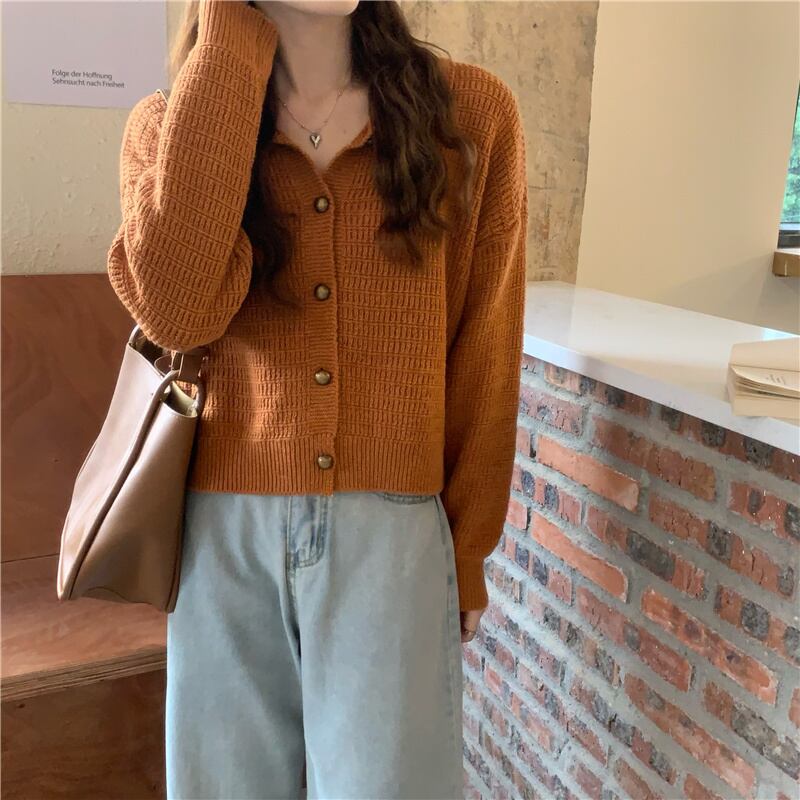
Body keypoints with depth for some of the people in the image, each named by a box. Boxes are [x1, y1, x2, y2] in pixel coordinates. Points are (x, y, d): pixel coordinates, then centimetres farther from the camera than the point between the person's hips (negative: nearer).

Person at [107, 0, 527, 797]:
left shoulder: (470, 112, -1)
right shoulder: (166, 123, 1)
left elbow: (484, 358, 1)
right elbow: (176, 309, -20)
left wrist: (467, 551, 4)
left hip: (392, 533, -1)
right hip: (224, 532, 2)